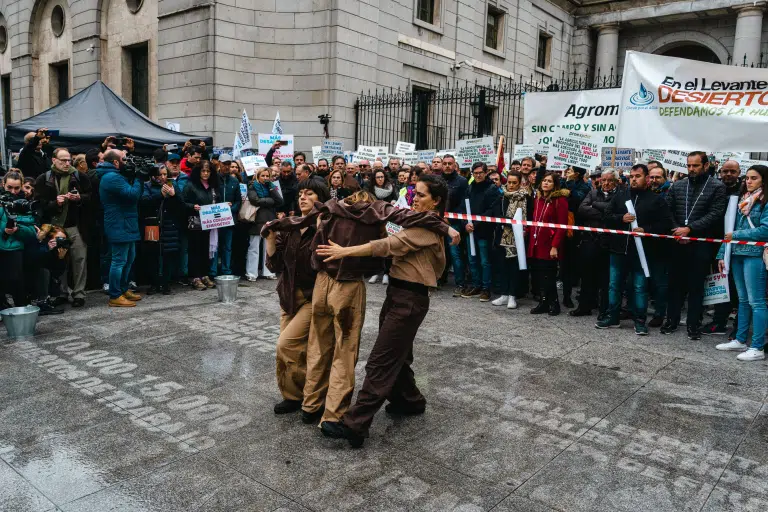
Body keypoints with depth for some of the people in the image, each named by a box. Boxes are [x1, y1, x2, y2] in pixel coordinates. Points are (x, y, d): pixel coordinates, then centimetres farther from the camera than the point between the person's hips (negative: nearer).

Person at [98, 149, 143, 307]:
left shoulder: (115, 175, 17)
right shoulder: (112, 177, -18)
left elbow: (129, 192, 15)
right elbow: (133, 194, -24)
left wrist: (134, 177, 2)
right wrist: (137, 179, -10)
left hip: (126, 225, 11)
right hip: (120, 227, -11)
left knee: (129, 258, 20)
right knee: (119, 260, -6)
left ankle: (123, 289, 30)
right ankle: (115, 296, 1)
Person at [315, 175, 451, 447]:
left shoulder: (428, 227, -14)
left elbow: (389, 244, -23)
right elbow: (398, 247, 11)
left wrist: (344, 251, -24)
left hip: (410, 299, -10)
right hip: (398, 293, 10)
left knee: (380, 361, -10)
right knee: (396, 354, 20)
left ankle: (355, 424, -8)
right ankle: (410, 400, 39)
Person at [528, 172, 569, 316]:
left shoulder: (560, 200, -7)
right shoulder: (538, 199, 15)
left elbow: (562, 225, -13)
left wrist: (555, 246, -18)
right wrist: (530, 241, 7)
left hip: (549, 246, -6)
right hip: (536, 244, 6)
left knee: (548, 277, -1)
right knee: (539, 275, 9)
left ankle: (554, 304, 13)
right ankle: (543, 303, 20)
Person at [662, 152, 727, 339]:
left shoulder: (717, 188, -1)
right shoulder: (678, 186, 9)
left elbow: (715, 214, -10)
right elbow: (667, 211, 6)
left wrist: (689, 229, -16)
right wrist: (677, 230, -7)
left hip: (701, 245, -3)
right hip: (678, 243, 3)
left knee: (696, 286, 4)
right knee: (675, 283, 10)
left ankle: (694, 325, 13)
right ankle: (671, 320, 21)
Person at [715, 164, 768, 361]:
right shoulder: (742, 201, 15)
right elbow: (731, 229, 14)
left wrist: (736, 235, -10)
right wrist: (722, 254, 9)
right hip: (737, 254, 7)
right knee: (743, 299, 13)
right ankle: (740, 340, 21)